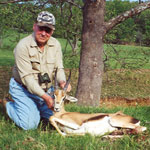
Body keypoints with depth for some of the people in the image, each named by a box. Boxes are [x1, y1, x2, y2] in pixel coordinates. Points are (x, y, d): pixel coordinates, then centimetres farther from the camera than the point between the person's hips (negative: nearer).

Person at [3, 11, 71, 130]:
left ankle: (35, 108, 28)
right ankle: (10, 106, 13)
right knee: (30, 125, -17)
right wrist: (45, 96, -31)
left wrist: (62, 81, -24)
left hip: (45, 90, 6)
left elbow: (59, 68, 0)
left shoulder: (55, 44, -3)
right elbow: (27, 77, -25)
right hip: (23, 89, -6)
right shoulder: (23, 46, -23)